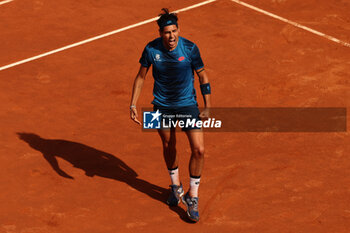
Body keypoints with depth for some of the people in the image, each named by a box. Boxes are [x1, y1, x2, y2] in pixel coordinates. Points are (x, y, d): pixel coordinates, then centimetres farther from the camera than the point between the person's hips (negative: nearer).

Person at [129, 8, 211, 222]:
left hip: (187, 104, -1)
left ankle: (192, 197, 7)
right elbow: (141, 76, 0)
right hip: (162, 106, 1)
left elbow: (203, 76, -5)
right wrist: (133, 105, -4)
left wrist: (207, 107, -6)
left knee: (198, 150, -11)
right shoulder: (151, 49, -14)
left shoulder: (190, 48, -18)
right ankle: (176, 186, 43)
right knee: (169, 146, 16)